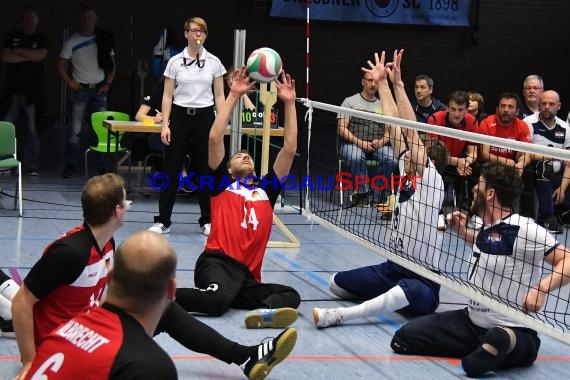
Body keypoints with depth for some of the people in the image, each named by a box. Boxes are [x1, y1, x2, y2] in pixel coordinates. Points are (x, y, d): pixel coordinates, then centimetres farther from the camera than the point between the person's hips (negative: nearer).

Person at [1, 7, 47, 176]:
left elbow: (40, 55, -9)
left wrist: (18, 51, -3)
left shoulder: (41, 38, 9)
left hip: (33, 91, -1)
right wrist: (29, 57, -6)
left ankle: (31, 166, 1)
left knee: (32, 129, -3)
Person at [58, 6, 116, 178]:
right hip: (80, 90, -1)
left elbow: (112, 65, 11)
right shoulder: (72, 42, 3)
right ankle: (71, 165, 0)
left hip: (99, 90, 1)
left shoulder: (104, 40, 7)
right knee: (75, 129, -5)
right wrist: (70, 83, -6)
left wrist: (108, 83, -1)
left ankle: (103, 165, 3)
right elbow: (61, 65, 4)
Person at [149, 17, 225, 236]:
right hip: (180, 117, -1)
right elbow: (167, 96, 1)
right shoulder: (175, 62, 1)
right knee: (171, 170, 0)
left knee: (205, 170, 4)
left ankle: (207, 221, 14)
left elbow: (219, 96, 5)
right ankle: (163, 221, 8)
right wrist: (165, 125, -7)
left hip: (205, 118, 1)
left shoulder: (214, 62, 3)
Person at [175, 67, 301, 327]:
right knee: (218, 300, -36)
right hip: (217, 263, -5)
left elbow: (289, 148, 19)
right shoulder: (223, 183, 17)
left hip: (247, 276, 5)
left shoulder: (266, 190, 25)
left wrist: (289, 103, 15)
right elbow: (215, 138, 4)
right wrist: (234, 95, 4)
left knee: (291, 297, -21)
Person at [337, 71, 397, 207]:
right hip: (352, 144, -3)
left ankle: (362, 194, -14)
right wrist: (359, 142, -16)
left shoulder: (383, 105, 20)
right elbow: (342, 129, -1)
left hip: (377, 146, 3)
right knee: (356, 156, -39)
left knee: (391, 158, -29)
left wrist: (381, 141, -9)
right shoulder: (350, 101, 9)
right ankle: (365, 192, -19)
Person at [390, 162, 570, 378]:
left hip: (514, 331, -12)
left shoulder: (525, 230, -17)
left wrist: (541, 288, -37)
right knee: (403, 338, 3)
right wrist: (463, 232, 17)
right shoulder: (488, 229, 9)